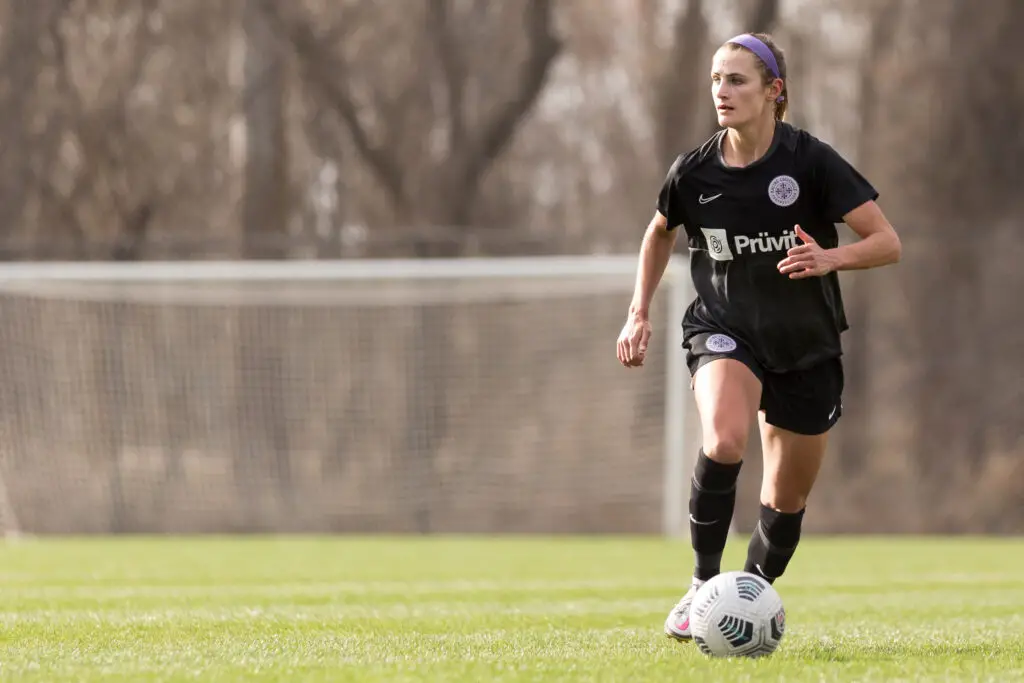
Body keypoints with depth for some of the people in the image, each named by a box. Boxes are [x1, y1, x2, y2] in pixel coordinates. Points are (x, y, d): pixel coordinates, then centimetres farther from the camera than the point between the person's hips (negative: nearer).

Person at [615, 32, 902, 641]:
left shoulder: (812, 162, -16)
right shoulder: (694, 172, -8)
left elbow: (887, 243, -14)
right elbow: (661, 234, 15)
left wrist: (831, 257, -32)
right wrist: (639, 312, 7)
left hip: (808, 347, 0)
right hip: (725, 331, 0)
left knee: (788, 499, 9)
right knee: (724, 441, -31)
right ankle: (703, 584, -19)